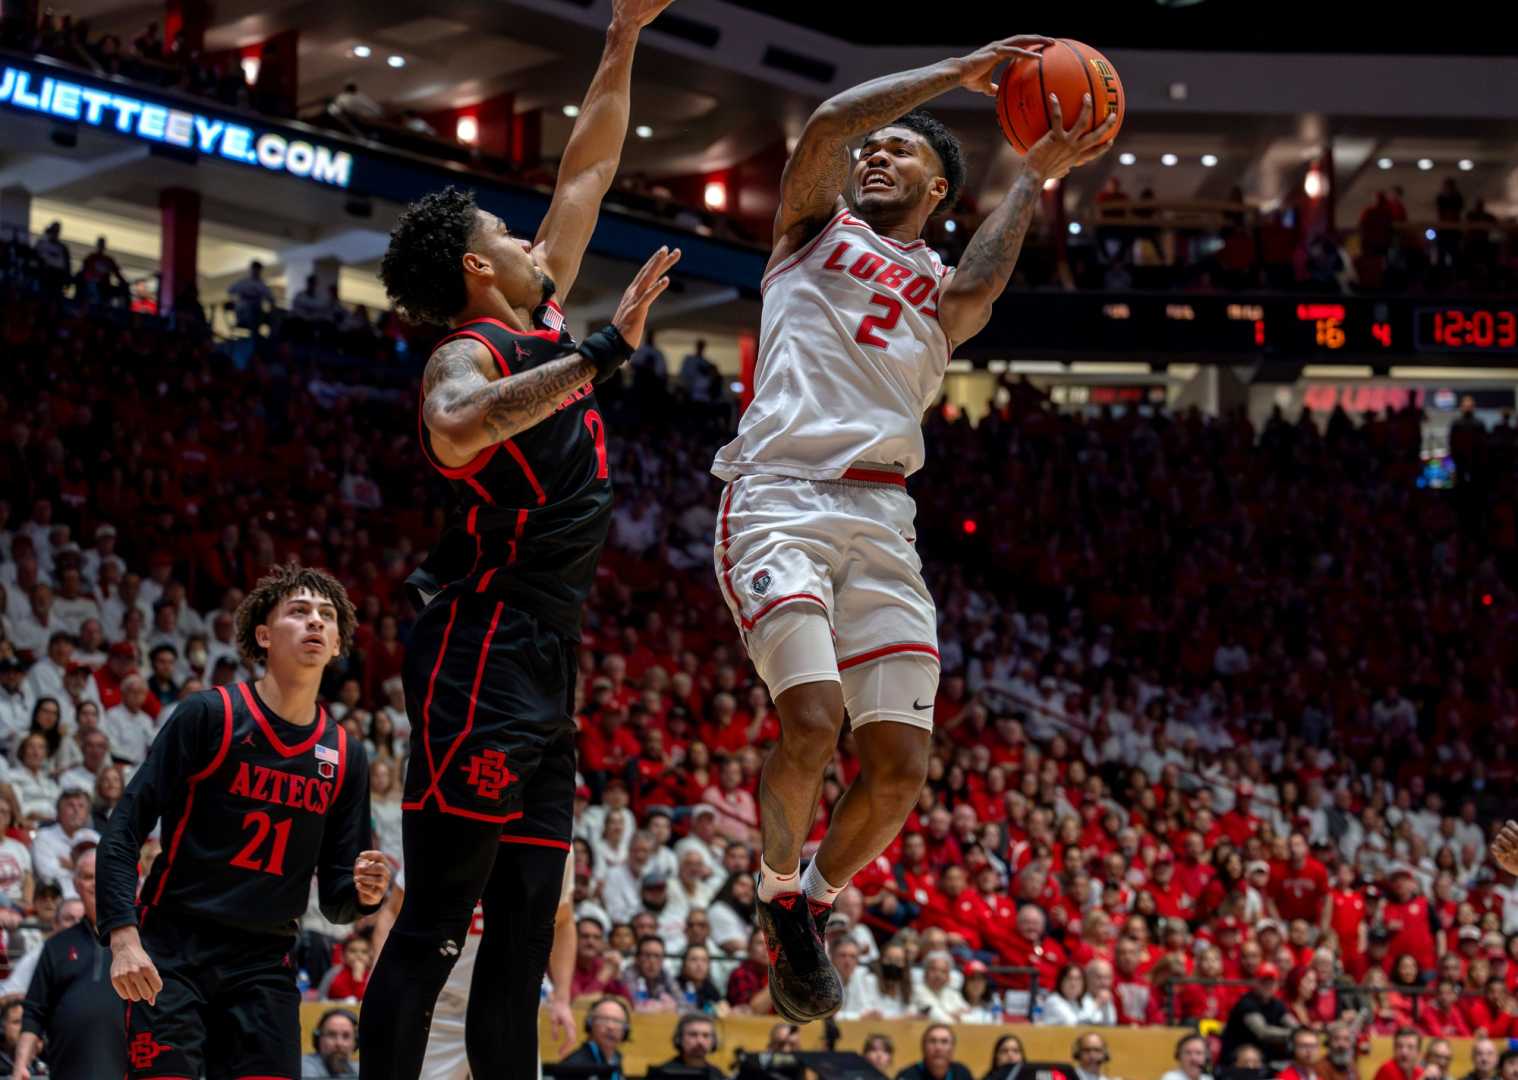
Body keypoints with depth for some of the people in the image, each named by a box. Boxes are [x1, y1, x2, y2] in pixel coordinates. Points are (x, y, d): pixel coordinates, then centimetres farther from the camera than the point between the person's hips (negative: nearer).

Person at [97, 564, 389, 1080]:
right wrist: (123, 936, -19)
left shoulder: (344, 755, 8)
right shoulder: (209, 715, -4)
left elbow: (334, 901, 12)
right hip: (172, 955, -4)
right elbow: (123, 830, -7)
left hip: (264, 964, 4)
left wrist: (362, 893, -12)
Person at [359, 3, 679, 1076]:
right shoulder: (470, 353, -9)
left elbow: (590, 170, 25)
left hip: (544, 668, 9)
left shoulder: (541, 325, 17)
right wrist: (601, 354, -33)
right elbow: (455, 431, -35)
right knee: (434, 925, -11)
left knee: (522, 940, 6)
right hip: (483, 662, -9)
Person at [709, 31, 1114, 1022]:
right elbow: (825, 124, -1)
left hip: (882, 521, 4)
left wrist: (1034, 179, 2)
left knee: (901, 764, -6)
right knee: (812, 724, -23)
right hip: (783, 498, -4)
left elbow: (973, 292, -2)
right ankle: (780, 892, 4)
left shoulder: (942, 290, 24)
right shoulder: (816, 230, 18)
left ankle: (819, 899, 22)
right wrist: (959, 71, 1)